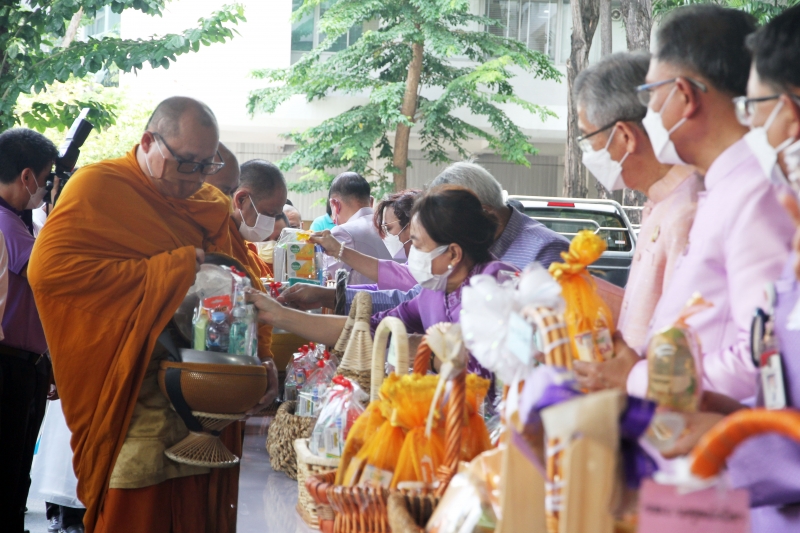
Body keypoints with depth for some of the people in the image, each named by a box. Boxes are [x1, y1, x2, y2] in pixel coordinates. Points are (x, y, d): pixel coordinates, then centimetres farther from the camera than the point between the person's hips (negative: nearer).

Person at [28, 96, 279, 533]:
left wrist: (260, 356, 1)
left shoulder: (212, 205, 13)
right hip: (135, 405, -5)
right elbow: (50, 268, -21)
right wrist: (169, 270, -19)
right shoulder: (100, 187, -6)